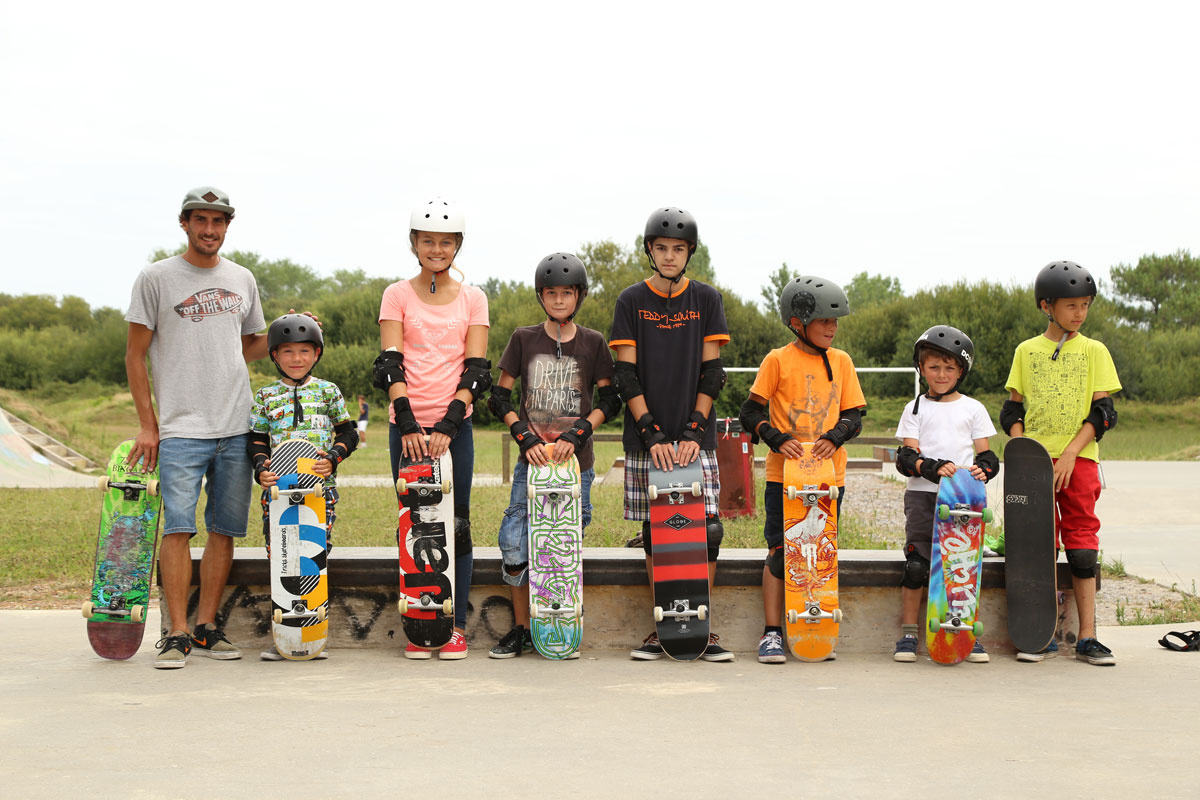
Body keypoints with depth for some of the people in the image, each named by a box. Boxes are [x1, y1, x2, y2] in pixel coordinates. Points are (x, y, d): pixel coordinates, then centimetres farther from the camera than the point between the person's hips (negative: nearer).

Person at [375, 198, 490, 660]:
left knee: (456, 525, 0)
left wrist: (449, 423, -13)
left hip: (454, 426, 0)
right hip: (407, 426, 0)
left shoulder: (473, 299, 8)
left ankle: (455, 625, 8)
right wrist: (407, 421, -16)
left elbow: (475, 368, 0)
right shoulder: (397, 295, 6)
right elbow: (391, 363, -3)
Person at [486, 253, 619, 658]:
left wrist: (577, 432, -11)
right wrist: (525, 436, -10)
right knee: (515, 545, -8)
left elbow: (609, 400, 4)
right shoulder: (523, 339, 5)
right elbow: (500, 397, 4)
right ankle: (522, 630, 7)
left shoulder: (593, 343, 5)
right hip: (533, 458, 0)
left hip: (577, 460, 0)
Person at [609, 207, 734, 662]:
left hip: (696, 440, 0)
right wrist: (652, 434, -10)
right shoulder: (631, 302, 4)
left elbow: (711, 373, 3)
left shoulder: (707, 300, 7)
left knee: (707, 530, -6)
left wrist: (693, 431, -8)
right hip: (646, 441, 0)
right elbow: (627, 377, 0)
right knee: (653, 533, 3)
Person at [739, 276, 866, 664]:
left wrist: (835, 436, -11)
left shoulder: (841, 361, 8)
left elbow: (854, 415, 9)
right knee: (779, 553, -1)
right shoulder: (778, 360, -2)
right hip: (784, 475, -3)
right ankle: (772, 633, 6)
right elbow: (750, 412, 0)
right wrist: (777, 440, -15)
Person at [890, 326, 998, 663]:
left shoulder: (973, 408, 13)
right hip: (923, 496, -1)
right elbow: (906, 457, 0)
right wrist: (934, 467, -20)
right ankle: (908, 635, 3)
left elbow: (986, 455, 12)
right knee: (916, 565, -5)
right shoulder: (915, 408, 10)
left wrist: (983, 469, -12)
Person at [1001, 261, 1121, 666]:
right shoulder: (1026, 351, 9)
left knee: (1081, 539, -3)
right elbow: (1013, 408, 11)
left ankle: (1087, 637, 0)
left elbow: (1102, 412, 1)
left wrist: (1070, 453, -10)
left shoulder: (1094, 351, 6)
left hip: (1079, 458, -1)